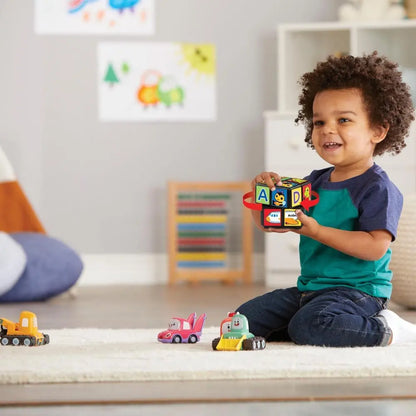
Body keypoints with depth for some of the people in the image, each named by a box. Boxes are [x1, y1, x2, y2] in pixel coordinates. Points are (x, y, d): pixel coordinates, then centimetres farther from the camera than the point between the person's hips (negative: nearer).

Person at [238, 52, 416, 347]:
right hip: (309, 288, 9)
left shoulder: (378, 189, -12)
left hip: (356, 291, -9)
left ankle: (384, 330, -11)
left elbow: (375, 247, -23)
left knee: (308, 326, -34)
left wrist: (317, 231, -26)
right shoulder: (315, 182, 11)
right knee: (244, 318, 2)